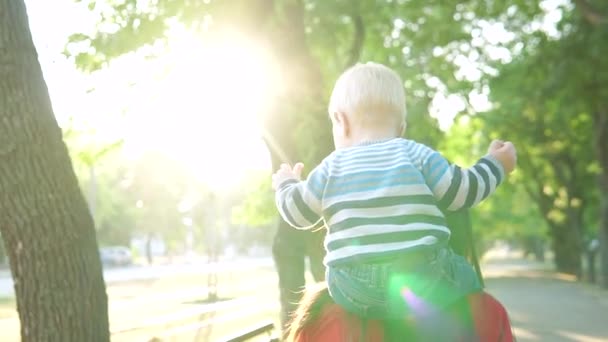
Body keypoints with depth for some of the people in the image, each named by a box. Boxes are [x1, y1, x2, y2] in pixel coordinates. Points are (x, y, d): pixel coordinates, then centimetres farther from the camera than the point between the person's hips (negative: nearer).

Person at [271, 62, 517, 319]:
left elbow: (297, 212, 15)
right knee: (464, 274, 24)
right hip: (422, 280, -1)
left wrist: (286, 184, 36)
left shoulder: (332, 168, 8)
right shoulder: (417, 156, 3)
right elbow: (461, 193, 3)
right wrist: (495, 165, 19)